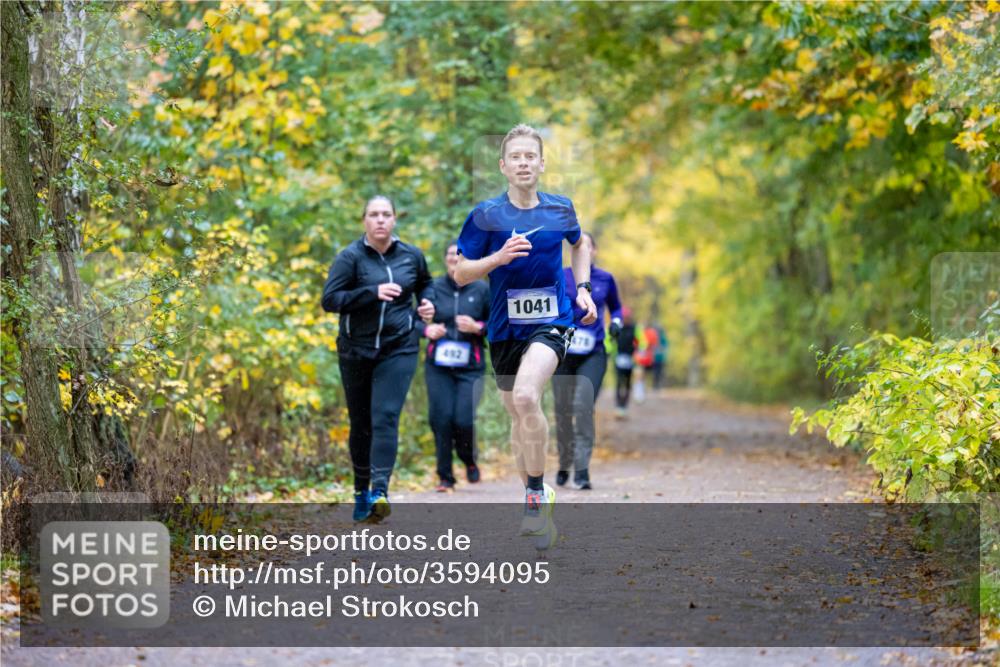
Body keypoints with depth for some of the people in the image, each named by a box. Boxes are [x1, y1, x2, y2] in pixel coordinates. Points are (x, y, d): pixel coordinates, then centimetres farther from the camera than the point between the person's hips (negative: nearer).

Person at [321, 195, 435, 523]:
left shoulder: (411, 255, 4)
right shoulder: (351, 257, -6)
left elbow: (425, 283, 26)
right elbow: (329, 299, -15)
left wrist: (427, 302, 5)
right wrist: (373, 292, -23)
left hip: (399, 348, 0)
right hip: (356, 351, 0)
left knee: (385, 417, -15)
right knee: (361, 423, 9)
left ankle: (380, 490, -23)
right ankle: (361, 493, 23)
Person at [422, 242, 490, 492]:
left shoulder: (482, 290, 1)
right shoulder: (434, 288, 4)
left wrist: (478, 327, -14)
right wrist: (427, 329, -12)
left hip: (470, 368, -1)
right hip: (438, 366, 1)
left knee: (463, 420, -12)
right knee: (440, 418, -7)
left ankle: (469, 461, 20)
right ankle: (445, 476, 7)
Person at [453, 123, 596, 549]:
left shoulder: (560, 209, 2)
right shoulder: (486, 215, -3)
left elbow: (580, 244, 24)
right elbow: (461, 274, -2)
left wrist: (583, 289, 12)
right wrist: (498, 257, -18)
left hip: (551, 321, -2)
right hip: (505, 326, 2)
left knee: (526, 396, -27)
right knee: (518, 416, 11)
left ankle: (537, 492, -17)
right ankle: (535, 500, 29)